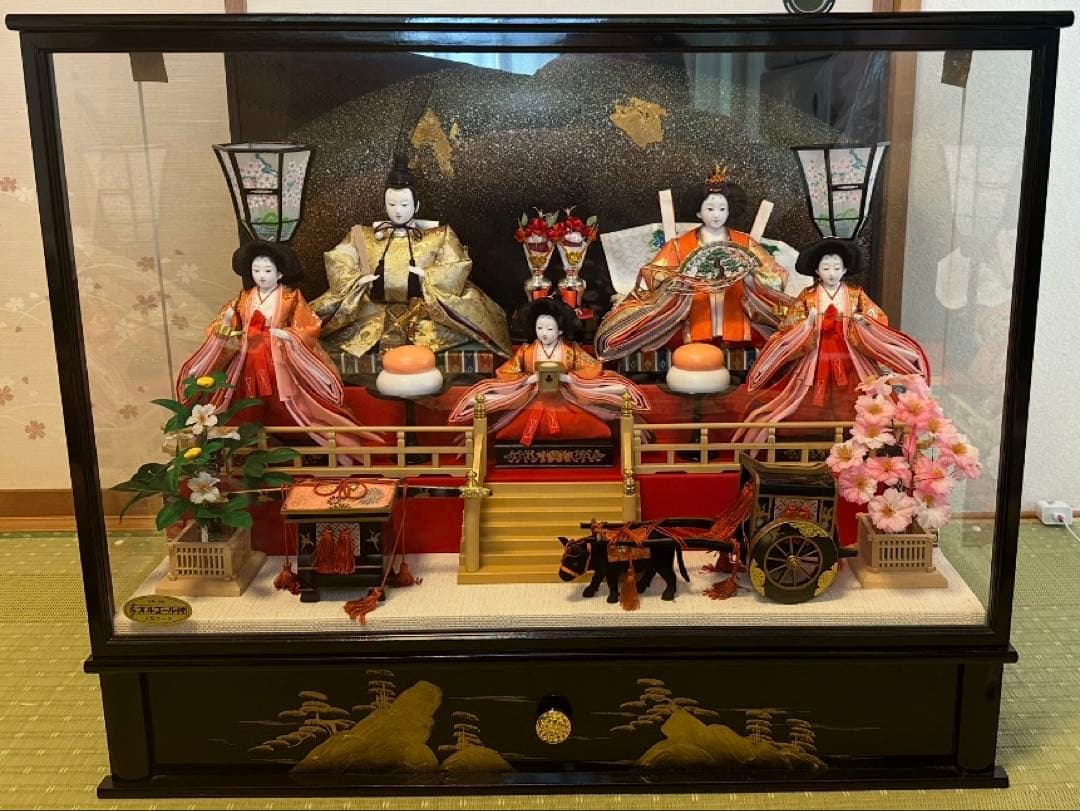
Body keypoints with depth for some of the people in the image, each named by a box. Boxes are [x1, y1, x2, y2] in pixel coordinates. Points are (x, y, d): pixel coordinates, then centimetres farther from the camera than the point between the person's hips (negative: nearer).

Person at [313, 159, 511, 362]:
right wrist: (357, 279, -8)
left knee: (429, 331, -30)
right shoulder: (364, 235, 14)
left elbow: (458, 266, 1)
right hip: (375, 310, 1)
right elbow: (336, 260, 9)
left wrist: (428, 275, -14)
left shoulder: (437, 235, 9)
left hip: (423, 309, -1)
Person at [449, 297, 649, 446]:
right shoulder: (525, 351, 4)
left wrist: (566, 377, -15)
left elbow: (594, 370, -2)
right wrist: (531, 379, -14)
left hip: (568, 406, -1)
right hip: (531, 406, 1)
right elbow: (504, 374, 0)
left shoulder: (572, 350, 4)